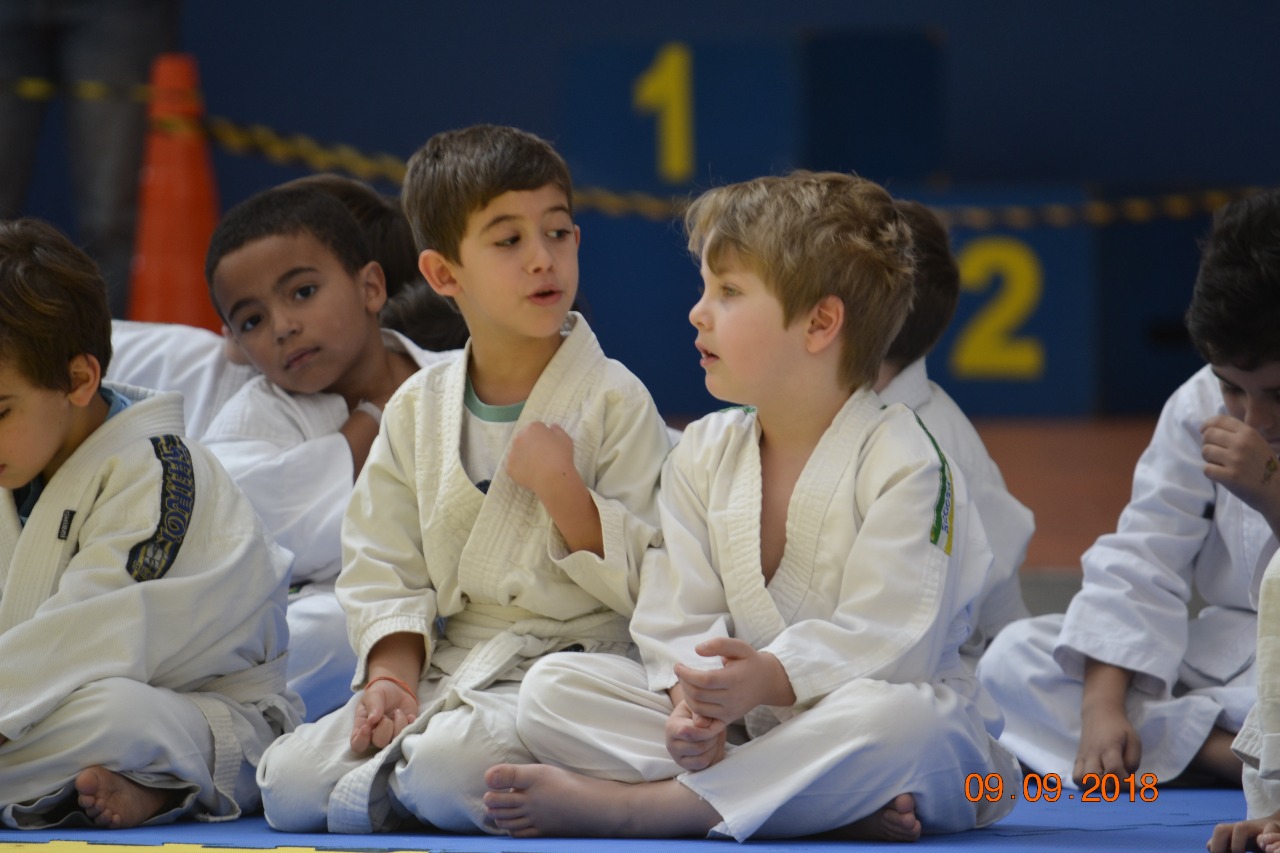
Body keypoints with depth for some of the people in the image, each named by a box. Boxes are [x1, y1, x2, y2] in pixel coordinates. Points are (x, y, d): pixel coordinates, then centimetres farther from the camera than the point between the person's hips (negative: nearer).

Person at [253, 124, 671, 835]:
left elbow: (647, 582, -5)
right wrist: (391, 677, -7)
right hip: (443, 668, 4)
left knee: (445, 772, -36)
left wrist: (564, 490, -19)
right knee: (288, 783, -16)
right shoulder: (417, 410, 11)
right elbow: (384, 568, 10)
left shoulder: (613, 401, -2)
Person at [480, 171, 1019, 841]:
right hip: (741, 729, 5)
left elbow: (891, 639, -20)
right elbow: (678, 616, 0)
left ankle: (620, 805, -36)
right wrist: (692, 700, -23)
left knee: (900, 718, -42)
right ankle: (839, 802, -29)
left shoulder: (904, 464, -10)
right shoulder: (702, 455, 8)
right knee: (551, 688, -13)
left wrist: (772, 678, -35)